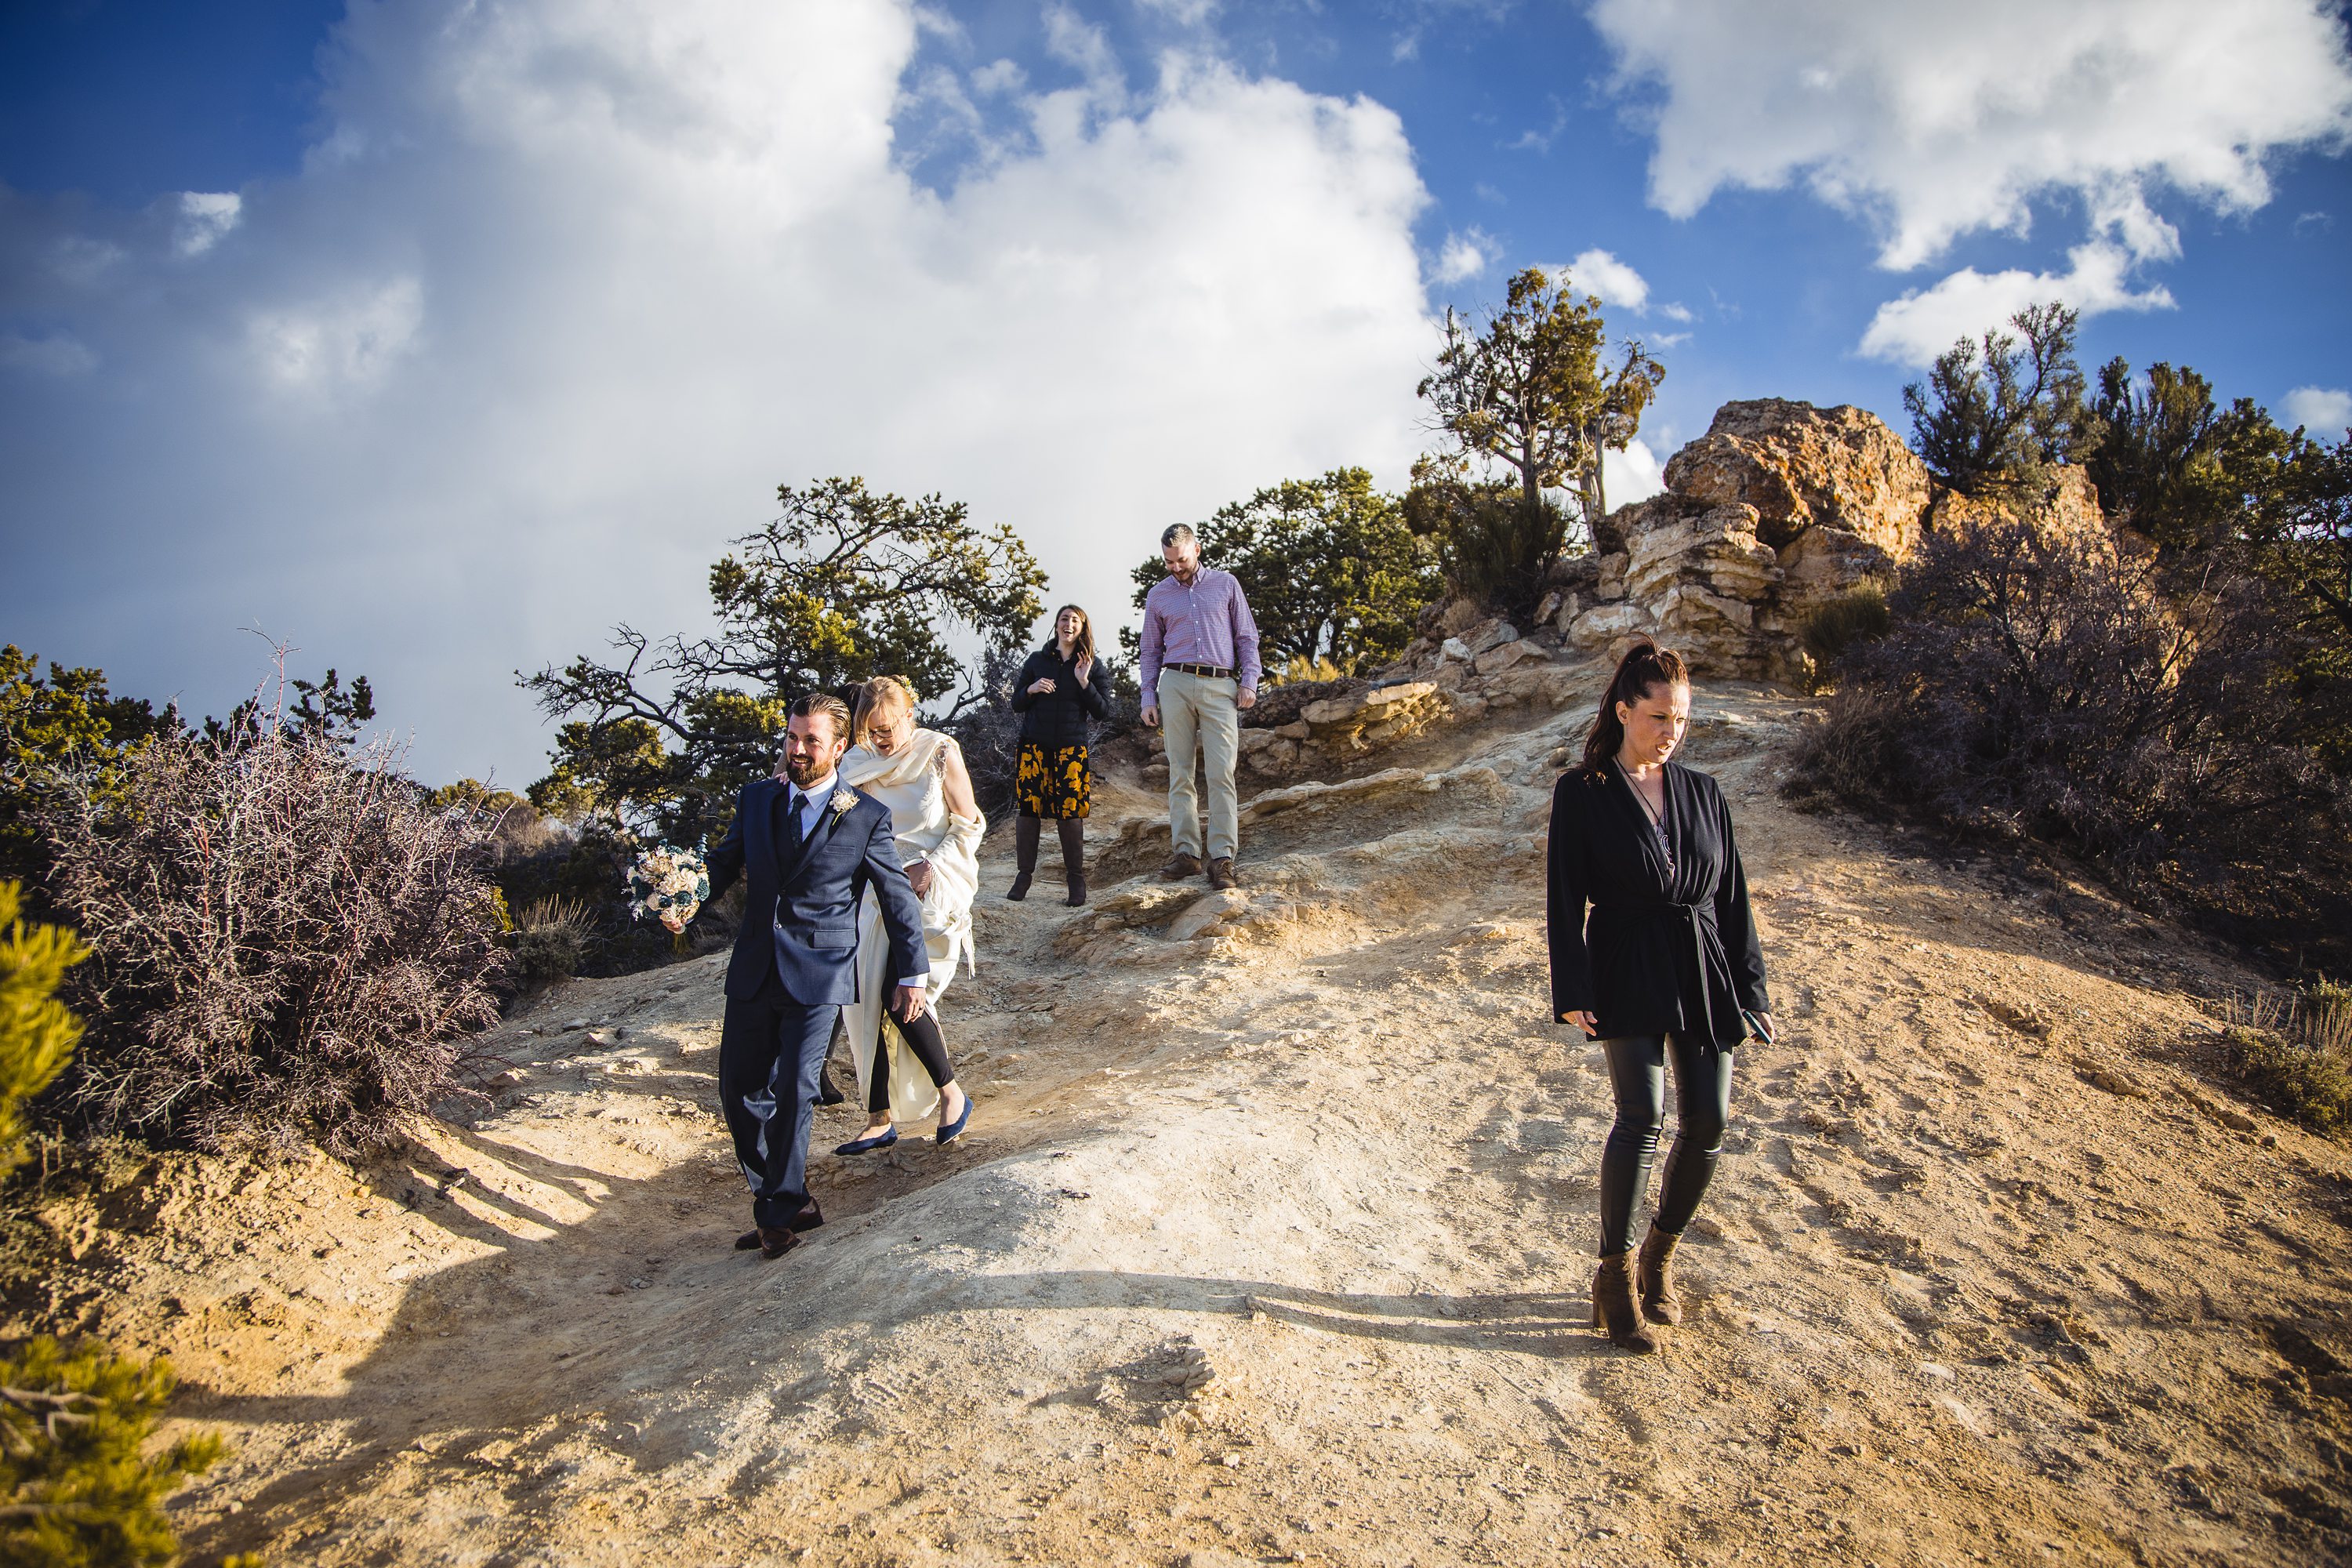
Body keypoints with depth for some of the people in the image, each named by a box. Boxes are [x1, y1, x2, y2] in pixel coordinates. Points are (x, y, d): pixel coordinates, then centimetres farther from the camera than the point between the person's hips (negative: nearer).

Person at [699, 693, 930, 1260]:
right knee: (739, 1088, 6)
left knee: (794, 1092, -6)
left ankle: (780, 1213, 13)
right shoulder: (756, 798, 8)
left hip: (818, 977, -4)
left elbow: (898, 898, 3)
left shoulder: (867, 817, -3)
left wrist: (914, 975, 6)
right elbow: (723, 863, 12)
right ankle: (786, 1200, 24)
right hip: (754, 972, 5)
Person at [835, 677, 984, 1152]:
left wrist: (930, 866, -15)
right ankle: (880, 1121, 9)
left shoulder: (940, 753, -7)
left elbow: (969, 824, -4)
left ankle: (951, 1094, 3)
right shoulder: (858, 761, 3)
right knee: (868, 1001, -1)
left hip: (934, 887, -5)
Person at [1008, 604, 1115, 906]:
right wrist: (1031, 689, -8)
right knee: (1027, 807, -3)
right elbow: (1016, 705, 12)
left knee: (1070, 812, -5)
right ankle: (1023, 874, 6)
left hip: (1072, 748, -1)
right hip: (1034, 745, 1)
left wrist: (1084, 683, -10)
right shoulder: (1037, 660, 11)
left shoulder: (1093, 666, 8)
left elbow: (1103, 711, 2)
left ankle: (1076, 878, 5)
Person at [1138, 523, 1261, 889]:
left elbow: (1247, 637, 11)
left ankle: (1222, 858, -14)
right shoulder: (1158, 595, 15)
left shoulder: (1226, 584, 11)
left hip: (1221, 687, -2)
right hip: (1176, 684, 2)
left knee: (1221, 773, -11)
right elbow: (1151, 651, 18)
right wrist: (1148, 697, 9)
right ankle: (1185, 853, 0)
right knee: (1180, 773, -2)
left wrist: (1249, 681, 0)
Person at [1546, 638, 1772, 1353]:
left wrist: (1751, 990, 8)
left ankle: (1659, 1257, 24)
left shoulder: (1702, 794, 10)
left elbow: (1731, 896, 11)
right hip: (1629, 975, -4)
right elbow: (1565, 898, -4)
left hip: (1703, 973, 4)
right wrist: (1573, 991, -12)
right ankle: (1615, 1279, -5)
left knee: (1708, 1125, 2)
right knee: (1643, 1115, -18)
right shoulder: (1582, 794, -2)